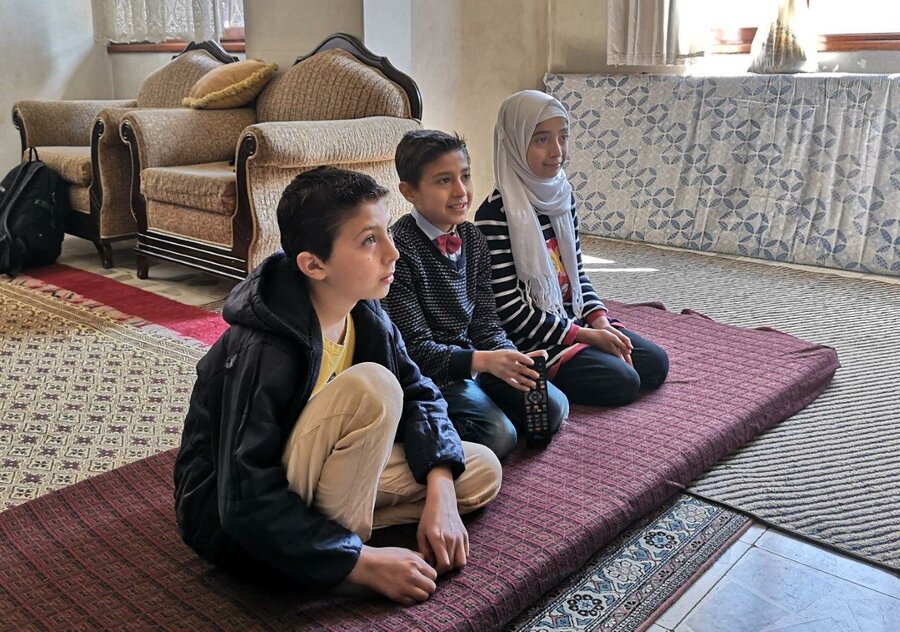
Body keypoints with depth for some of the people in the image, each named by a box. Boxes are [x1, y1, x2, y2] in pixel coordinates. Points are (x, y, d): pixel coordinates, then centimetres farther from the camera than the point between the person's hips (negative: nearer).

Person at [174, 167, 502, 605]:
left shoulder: (364, 314, -7)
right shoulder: (262, 351, -29)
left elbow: (420, 395, 2)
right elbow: (248, 503, -30)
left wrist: (440, 492, -12)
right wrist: (362, 562, -28)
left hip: (314, 481, 8)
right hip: (236, 523, -7)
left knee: (481, 471, 1)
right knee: (370, 388, -31)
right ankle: (349, 548, -15)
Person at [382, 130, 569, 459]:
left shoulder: (471, 237, 5)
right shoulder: (400, 250, -19)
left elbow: (484, 320, 7)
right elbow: (416, 348, -19)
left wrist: (512, 360, -13)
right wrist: (483, 360, -29)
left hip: (476, 356, 8)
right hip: (431, 372, -7)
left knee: (554, 408, -1)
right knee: (499, 436, -23)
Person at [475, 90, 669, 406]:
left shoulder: (561, 196, 4)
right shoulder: (496, 214, -20)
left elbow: (576, 272, 13)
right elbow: (507, 308, -20)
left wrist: (599, 321, -5)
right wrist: (585, 335, -17)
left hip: (572, 318, 8)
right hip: (529, 339, -8)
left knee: (655, 363, 4)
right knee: (622, 382, -18)